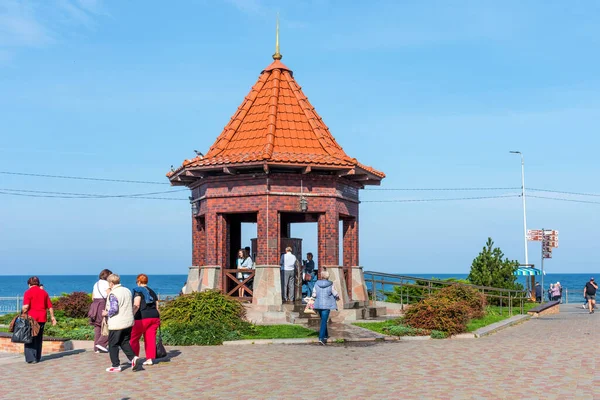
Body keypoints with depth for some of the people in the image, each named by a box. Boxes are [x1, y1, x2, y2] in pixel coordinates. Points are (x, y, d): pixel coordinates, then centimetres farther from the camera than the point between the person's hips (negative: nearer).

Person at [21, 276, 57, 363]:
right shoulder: (44, 292, 11)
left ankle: (31, 358, -3)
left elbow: (26, 306, -17)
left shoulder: (28, 292, -5)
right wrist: (52, 317, 18)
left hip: (31, 318, -5)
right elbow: (50, 306, 11)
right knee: (39, 339, 13)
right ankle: (37, 358, 16)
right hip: (42, 318, 5)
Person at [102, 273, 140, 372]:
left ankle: (116, 365, 9)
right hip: (128, 322, 7)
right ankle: (133, 357, -3)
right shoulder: (127, 291, 11)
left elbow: (114, 309, -21)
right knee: (124, 342, 17)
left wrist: (106, 313, -3)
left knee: (113, 345, 6)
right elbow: (132, 306, 17)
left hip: (117, 324, -7)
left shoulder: (113, 294, -15)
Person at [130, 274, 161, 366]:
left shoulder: (137, 290, -2)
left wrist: (132, 316, -19)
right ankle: (150, 359, 4)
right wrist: (158, 319, 22)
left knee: (134, 338, 7)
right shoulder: (152, 292, 19)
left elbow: (136, 305, -15)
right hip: (154, 317, 6)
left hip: (142, 317, -6)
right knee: (151, 338, 7)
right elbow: (157, 307, 17)